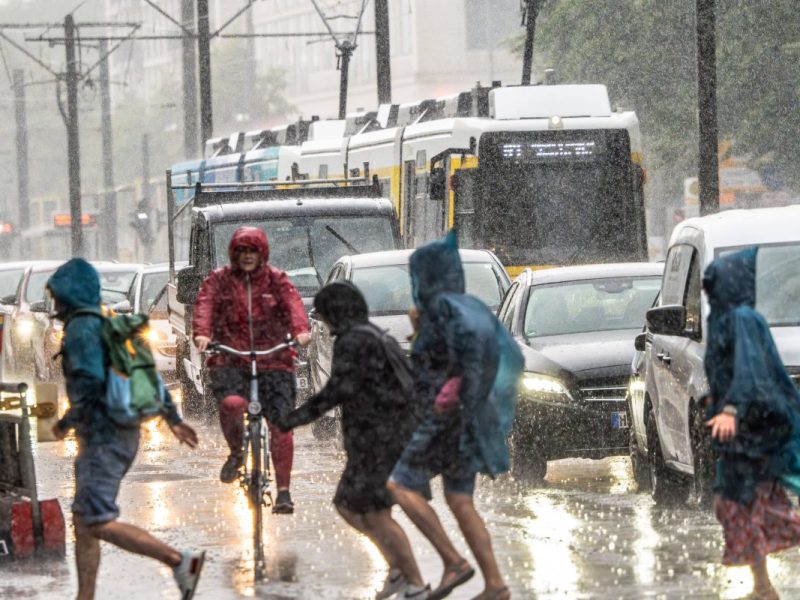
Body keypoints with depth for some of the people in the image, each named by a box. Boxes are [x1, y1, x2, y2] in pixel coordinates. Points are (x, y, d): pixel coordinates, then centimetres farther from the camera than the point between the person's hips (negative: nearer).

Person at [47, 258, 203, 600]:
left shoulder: (80, 329, -13)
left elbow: (89, 384, -25)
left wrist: (66, 423, -11)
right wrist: (173, 420, 22)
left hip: (102, 439, -10)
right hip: (123, 434, 10)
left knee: (98, 524, -11)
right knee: (82, 520, 11)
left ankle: (181, 562, -15)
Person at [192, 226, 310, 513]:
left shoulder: (276, 280, 9)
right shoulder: (218, 280, 9)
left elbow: (293, 303, -8)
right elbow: (204, 305, -8)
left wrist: (300, 330, -30)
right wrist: (202, 333, -30)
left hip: (274, 362, 1)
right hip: (229, 361, -1)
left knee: (281, 424, -8)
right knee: (231, 404, -30)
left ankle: (283, 491, 0)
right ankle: (236, 453, 0)